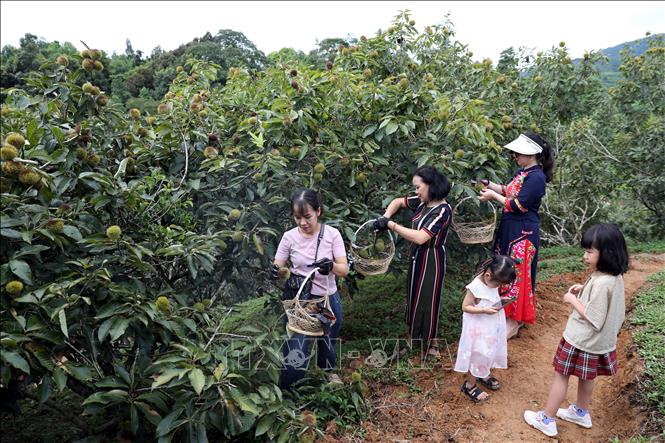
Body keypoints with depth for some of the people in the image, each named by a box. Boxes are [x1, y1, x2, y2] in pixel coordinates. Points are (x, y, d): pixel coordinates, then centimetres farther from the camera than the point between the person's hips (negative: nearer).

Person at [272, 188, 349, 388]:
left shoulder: (332, 234, -11)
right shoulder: (289, 237, -10)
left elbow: (344, 269, -14)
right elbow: (278, 266, -3)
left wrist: (332, 266, -37)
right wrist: (275, 271, -27)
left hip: (329, 299, 2)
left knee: (328, 343, 25)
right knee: (295, 354, -7)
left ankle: (328, 369, 58)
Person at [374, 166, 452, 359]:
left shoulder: (443, 210, -22)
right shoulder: (422, 202, -1)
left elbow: (420, 237, -29)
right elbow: (397, 202, 16)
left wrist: (391, 225, -24)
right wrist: (384, 218, -3)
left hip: (431, 262, -7)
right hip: (416, 258, 7)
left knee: (428, 301, 8)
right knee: (413, 298, 17)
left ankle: (430, 342, 28)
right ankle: (413, 338, 35)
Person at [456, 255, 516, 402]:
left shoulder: (492, 282, -5)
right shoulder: (475, 286, -27)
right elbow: (465, 307, -21)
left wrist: (499, 303, -5)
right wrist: (484, 310, -29)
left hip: (491, 327, 8)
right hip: (478, 328, -8)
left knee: (489, 352, 24)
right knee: (477, 355, 6)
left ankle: (484, 375, 47)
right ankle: (470, 384, 24)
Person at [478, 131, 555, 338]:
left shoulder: (536, 177, -20)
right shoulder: (523, 171, 9)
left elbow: (518, 205, -21)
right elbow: (509, 191, 20)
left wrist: (494, 196, -11)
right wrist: (488, 185, 9)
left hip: (523, 233, -9)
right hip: (511, 229, 9)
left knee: (517, 274, 0)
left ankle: (514, 322, 13)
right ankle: (508, 312, 32)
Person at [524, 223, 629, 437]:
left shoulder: (602, 283, -31)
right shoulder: (615, 277, -2)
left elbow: (593, 319, -27)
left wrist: (572, 299, -16)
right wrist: (584, 290, 2)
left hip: (582, 340, -9)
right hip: (598, 341, 9)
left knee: (561, 376, 7)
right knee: (586, 376, 26)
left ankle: (547, 420, 20)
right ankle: (581, 412, 46)